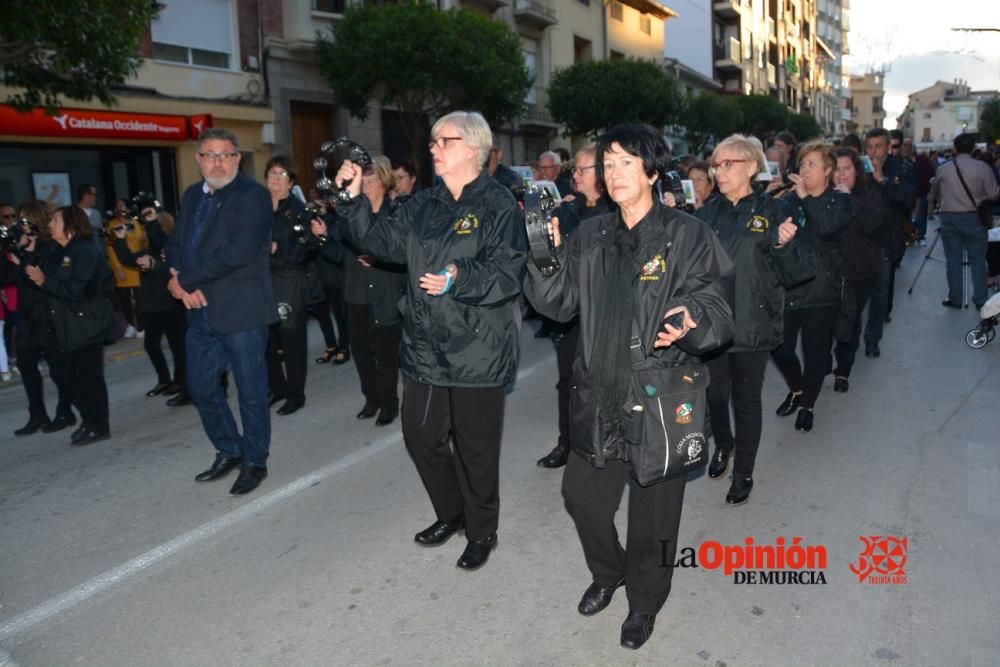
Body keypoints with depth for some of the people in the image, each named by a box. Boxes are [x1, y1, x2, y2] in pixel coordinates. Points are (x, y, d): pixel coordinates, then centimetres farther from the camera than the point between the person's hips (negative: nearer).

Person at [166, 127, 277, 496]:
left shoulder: (252, 194, -10)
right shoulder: (192, 196, 15)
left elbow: (240, 251, -21)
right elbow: (175, 242, 15)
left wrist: (186, 280, -15)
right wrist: (176, 279, -7)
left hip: (241, 310, -7)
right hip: (201, 310, 7)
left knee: (251, 392, 4)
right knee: (201, 387, 14)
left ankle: (254, 462, 22)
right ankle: (229, 451, 34)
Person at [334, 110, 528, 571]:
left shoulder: (498, 205, -9)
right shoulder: (423, 205, 12)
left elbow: (508, 272, -17)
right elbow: (379, 242, 7)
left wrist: (459, 280, -29)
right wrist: (354, 201, -4)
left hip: (477, 351, -6)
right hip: (425, 347, 7)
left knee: (475, 446, 7)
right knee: (420, 434, 16)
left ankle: (481, 531, 30)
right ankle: (450, 513, 40)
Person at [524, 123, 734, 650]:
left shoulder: (688, 236, -8)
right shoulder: (590, 236, 7)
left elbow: (718, 311, -11)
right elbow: (561, 305, 7)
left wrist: (691, 324, -33)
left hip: (660, 399, -4)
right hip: (598, 397, 5)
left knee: (652, 513, 10)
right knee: (581, 493, 16)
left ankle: (644, 602, 39)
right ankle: (607, 572, 47)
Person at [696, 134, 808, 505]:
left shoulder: (773, 212, -6)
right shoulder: (708, 213, 5)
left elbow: (796, 273, -7)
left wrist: (784, 246, -27)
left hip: (752, 325, -3)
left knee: (746, 399, 9)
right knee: (715, 394, 15)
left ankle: (743, 473, 27)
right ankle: (723, 445, 44)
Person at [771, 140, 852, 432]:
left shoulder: (840, 201, -2)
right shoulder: (791, 198, 6)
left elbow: (828, 227, -23)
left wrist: (805, 197, -20)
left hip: (820, 289, -2)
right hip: (788, 285, 3)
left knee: (815, 351, 5)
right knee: (780, 348, 5)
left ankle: (807, 405, 26)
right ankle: (796, 389, 34)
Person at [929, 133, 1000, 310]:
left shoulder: (943, 169, 2)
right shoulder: (982, 167, -6)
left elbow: (934, 194, 16)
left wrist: (938, 203, 36)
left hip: (949, 217, 1)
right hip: (974, 217, -1)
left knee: (953, 260, 8)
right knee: (978, 260, 6)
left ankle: (955, 299, 11)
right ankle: (980, 301, 8)